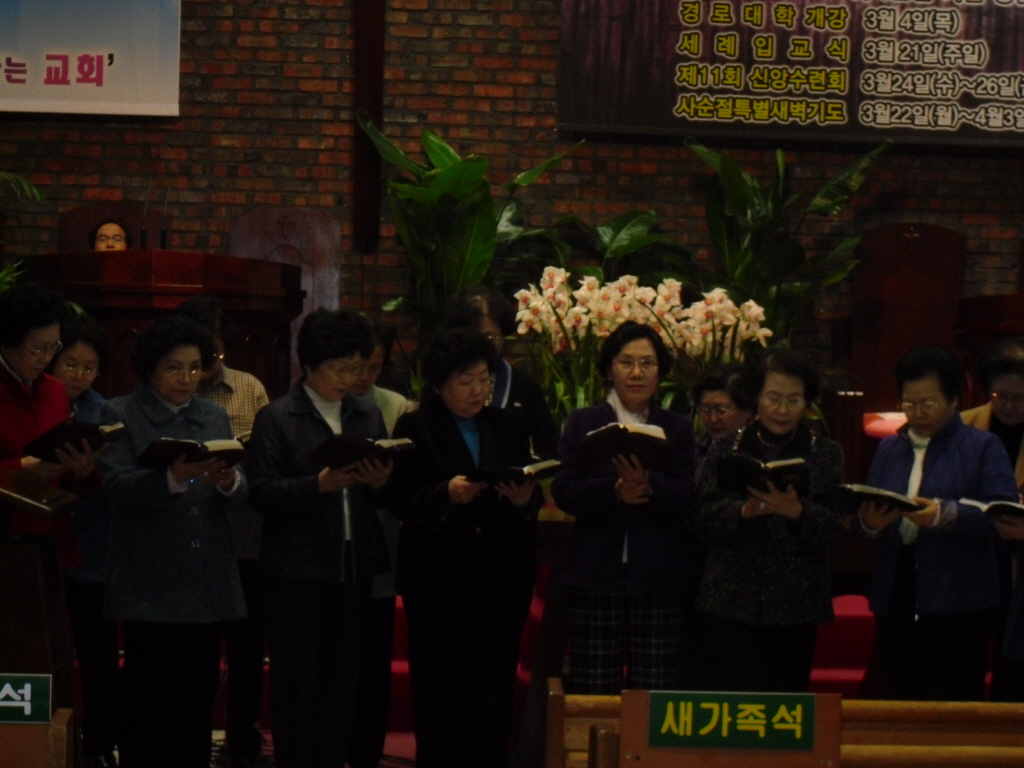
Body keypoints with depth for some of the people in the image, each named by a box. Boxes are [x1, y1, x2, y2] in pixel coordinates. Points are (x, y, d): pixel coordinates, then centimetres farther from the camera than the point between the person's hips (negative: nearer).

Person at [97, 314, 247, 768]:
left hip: (208, 585, 5)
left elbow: (241, 495, 7)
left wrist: (228, 482, -17)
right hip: (150, 585, -4)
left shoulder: (215, 417, 15)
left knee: (198, 700, 7)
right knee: (147, 701, -5)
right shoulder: (120, 415, 2)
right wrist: (173, 477, -28)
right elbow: (117, 487, -12)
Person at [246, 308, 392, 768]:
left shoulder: (368, 416, 12)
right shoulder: (276, 419, -2)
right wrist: (320, 484, -22)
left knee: (343, 680, 7)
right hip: (297, 570, -4)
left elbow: (388, 494, 14)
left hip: (354, 567, 4)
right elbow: (261, 493, -11)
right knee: (296, 682, 0)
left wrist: (380, 482, -8)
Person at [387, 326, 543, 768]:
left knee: (493, 690, 1)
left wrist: (525, 498, -11)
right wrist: (447, 494, -21)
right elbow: (400, 502, -6)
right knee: (438, 691, 0)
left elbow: (533, 500, 11)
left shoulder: (509, 426, 14)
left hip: (501, 578, 3)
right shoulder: (415, 429, 1)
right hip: (438, 578, -3)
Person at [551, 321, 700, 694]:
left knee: (660, 693, -2)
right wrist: (614, 491, -19)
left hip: (660, 580, 0)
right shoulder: (582, 423, 10)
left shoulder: (679, 429, 10)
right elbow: (563, 492, -2)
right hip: (596, 575, 0)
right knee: (592, 691, -1)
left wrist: (648, 485, -22)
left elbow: (690, 498, -3)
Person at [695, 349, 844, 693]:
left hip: (795, 605, 0)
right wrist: (745, 510, -19)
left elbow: (832, 524, -3)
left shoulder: (825, 454, 9)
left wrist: (796, 511, -22)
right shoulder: (727, 450, 9)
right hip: (733, 603, 0)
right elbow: (704, 518, -2)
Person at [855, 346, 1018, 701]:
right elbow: (862, 516, 14)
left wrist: (945, 515, -25)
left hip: (958, 605, -4)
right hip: (896, 601, 5)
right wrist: (869, 521, -10)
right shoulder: (888, 449, 18)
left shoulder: (983, 447, 3)